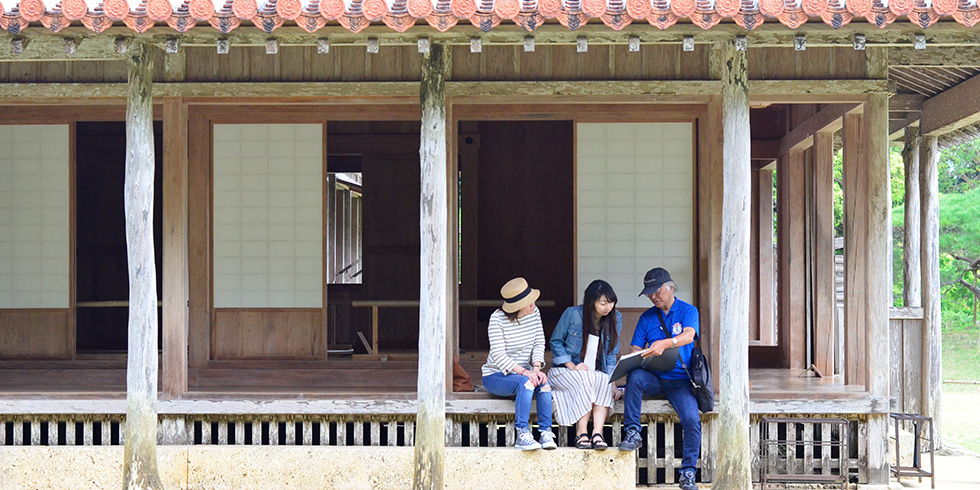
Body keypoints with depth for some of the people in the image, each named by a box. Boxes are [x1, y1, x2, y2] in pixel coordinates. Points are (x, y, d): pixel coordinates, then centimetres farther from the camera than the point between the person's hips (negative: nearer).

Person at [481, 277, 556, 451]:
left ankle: (546, 432, -28)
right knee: (526, 382, -35)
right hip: (495, 376, -5)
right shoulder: (497, 319, -16)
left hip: (523, 373, 5)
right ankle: (522, 435, -39)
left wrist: (536, 368, -17)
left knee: (543, 381, -28)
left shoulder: (534, 313, 0)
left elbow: (539, 343, 2)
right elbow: (498, 354, -21)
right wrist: (523, 372, -31)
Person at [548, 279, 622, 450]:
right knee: (588, 380, -36)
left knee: (605, 383, -32)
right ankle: (581, 434, -36)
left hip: (597, 373, 3)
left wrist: (611, 379, -6)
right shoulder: (572, 314, -8)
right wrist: (573, 367, -13)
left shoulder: (616, 319, 4)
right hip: (565, 371, -3)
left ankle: (597, 433, -42)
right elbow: (556, 342, 0)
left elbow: (611, 354, 9)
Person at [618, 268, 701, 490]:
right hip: (653, 378, 2)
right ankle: (632, 433, -27)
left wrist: (665, 343, -37)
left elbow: (688, 336, -18)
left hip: (679, 378, -2)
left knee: (692, 420, -24)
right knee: (635, 376, -32)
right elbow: (636, 349, 10)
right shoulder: (647, 317, 14)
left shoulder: (688, 311, 3)